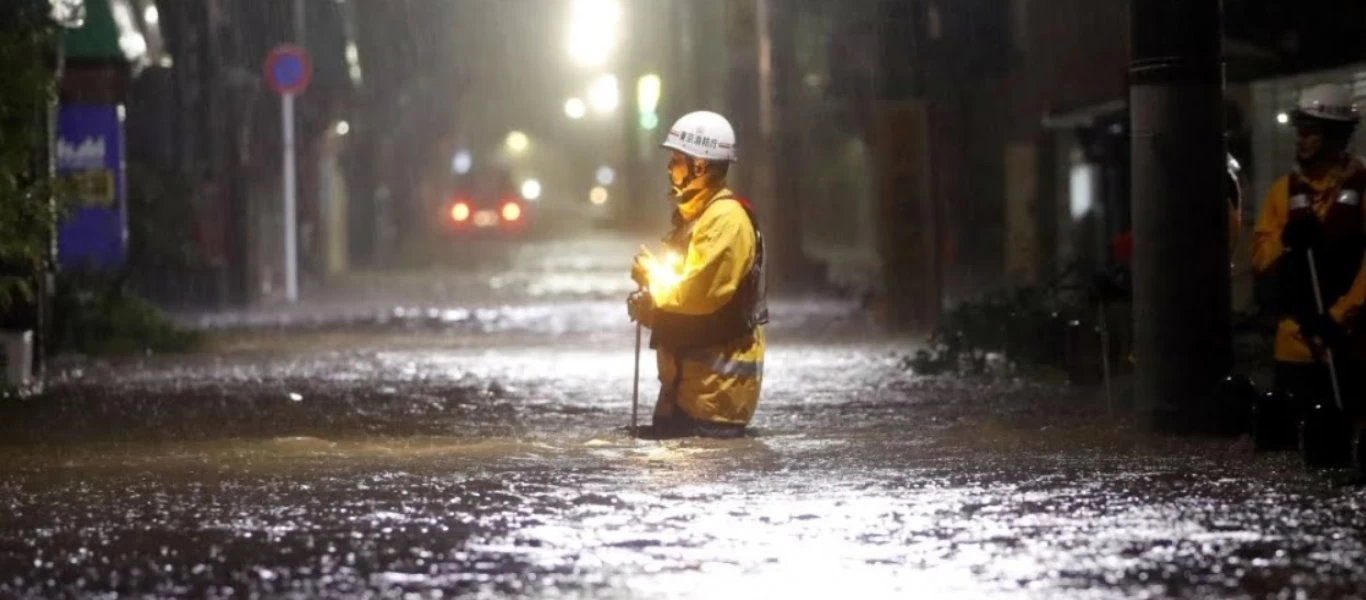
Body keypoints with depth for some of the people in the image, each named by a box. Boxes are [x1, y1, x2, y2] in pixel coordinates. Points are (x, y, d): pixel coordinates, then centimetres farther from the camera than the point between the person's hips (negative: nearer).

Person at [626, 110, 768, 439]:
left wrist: (653, 281, -8)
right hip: (688, 373, 10)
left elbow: (701, 293, -25)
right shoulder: (693, 214, 17)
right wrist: (650, 304, 1)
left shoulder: (727, 219, -16)